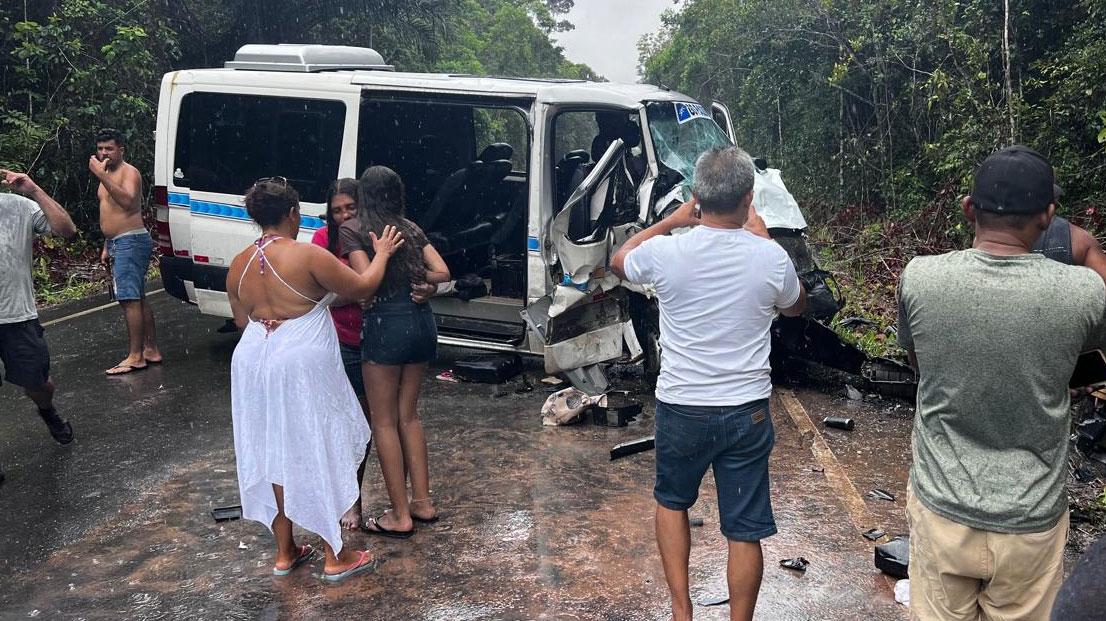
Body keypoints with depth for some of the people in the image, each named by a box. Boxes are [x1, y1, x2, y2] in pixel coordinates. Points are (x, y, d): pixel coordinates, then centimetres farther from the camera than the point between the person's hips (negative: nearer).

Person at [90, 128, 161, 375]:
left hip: (131, 241, -10)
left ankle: (135, 356, -12)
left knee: (130, 299, -13)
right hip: (118, 243, 10)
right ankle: (151, 350, 18)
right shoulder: (108, 175, 20)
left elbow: (127, 201, -29)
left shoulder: (128, 172, -9)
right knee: (137, 299, 12)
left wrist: (101, 176, -32)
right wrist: (107, 246, 24)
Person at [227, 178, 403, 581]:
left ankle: (284, 552, 27)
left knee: (275, 456, 16)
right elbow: (362, 288, -6)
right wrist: (382, 254, 10)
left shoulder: (238, 265, 5)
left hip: (253, 366, 6)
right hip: (302, 368, -6)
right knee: (318, 455, 4)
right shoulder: (307, 256, -15)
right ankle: (335, 557, 14)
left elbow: (243, 321, 16)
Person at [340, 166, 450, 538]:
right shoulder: (411, 229, 11)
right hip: (421, 321, 6)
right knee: (408, 415, 18)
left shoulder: (352, 230, -5)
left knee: (384, 421, 5)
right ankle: (422, 503, 22)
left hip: (386, 326, -6)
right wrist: (408, 277, 12)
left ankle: (401, 516, 9)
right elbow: (442, 273, 6)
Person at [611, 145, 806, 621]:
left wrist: (672, 220, 16)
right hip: (747, 411, 0)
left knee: (671, 501, 24)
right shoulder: (770, 257, -10)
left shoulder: (666, 253, -13)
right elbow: (796, 307, 14)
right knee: (745, 529, 10)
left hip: (680, 408, 0)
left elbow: (619, 261, 12)